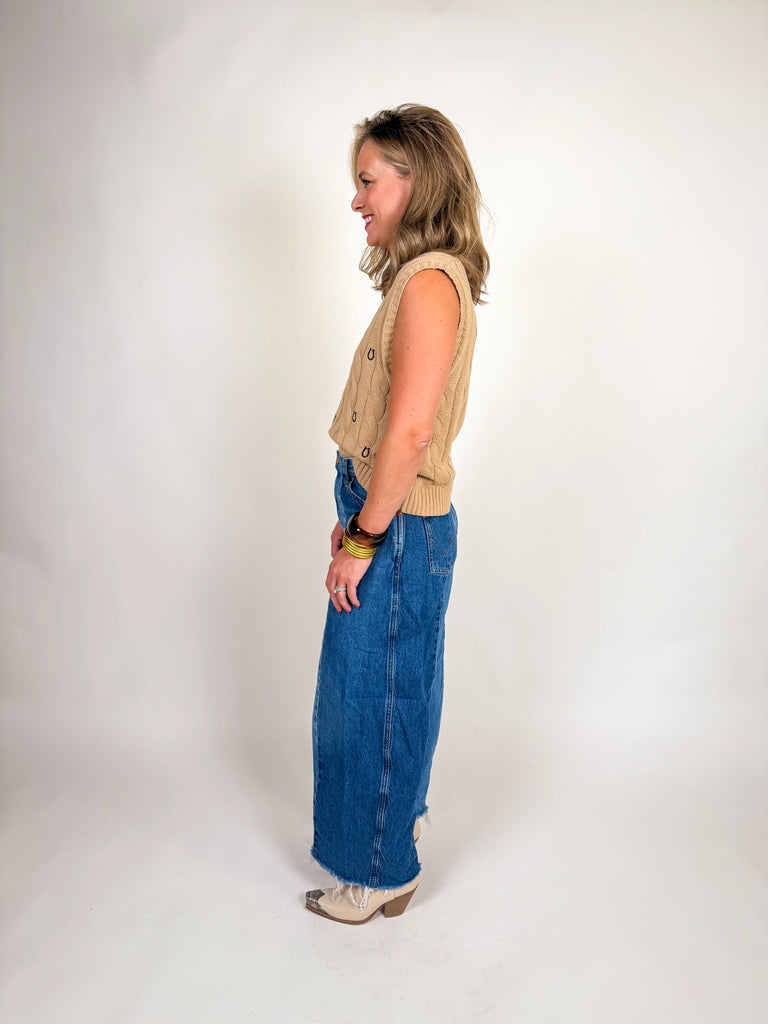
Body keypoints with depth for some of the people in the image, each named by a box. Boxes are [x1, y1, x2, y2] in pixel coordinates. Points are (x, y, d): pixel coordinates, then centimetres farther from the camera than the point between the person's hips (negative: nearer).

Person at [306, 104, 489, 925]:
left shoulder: (430, 282, -20)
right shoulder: (420, 276, 11)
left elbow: (408, 431, -26)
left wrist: (362, 542, -19)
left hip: (400, 528, -9)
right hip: (394, 519, 9)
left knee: (373, 696, 6)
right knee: (391, 687, 23)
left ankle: (378, 872, 25)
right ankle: (398, 815, 44)